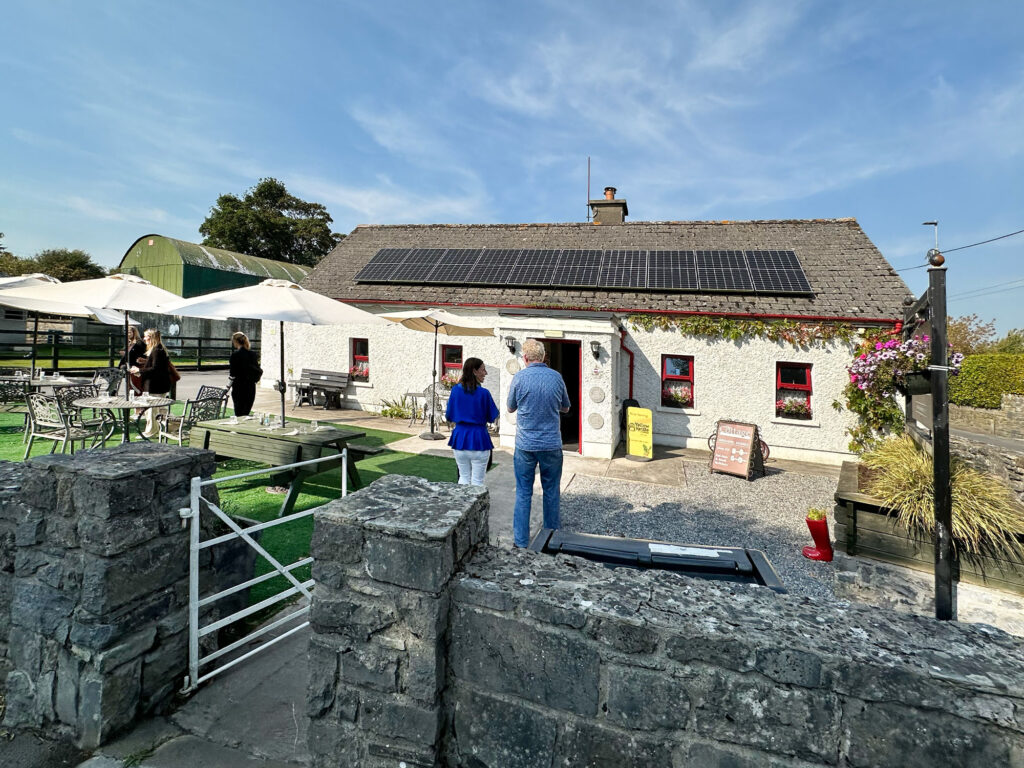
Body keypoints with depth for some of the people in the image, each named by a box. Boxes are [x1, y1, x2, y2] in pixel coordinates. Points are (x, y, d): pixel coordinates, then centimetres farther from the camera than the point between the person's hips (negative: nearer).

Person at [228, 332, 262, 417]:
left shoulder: (235, 354, -12)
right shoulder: (253, 353, 4)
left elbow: (232, 373, -12)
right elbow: (258, 370, 6)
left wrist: (231, 376, 6)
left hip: (239, 387, -5)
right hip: (251, 387, 5)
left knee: (239, 414, 3)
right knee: (247, 412, 12)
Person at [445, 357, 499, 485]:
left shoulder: (456, 390, -3)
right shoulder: (483, 393, -13)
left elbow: (449, 417, 5)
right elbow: (492, 418, -3)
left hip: (459, 437, 4)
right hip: (479, 439, -3)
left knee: (463, 477, 17)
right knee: (477, 480, 7)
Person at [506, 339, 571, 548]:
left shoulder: (519, 378, -8)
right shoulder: (556, 377, -2)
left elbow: (511, 408, 5)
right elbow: (565, 408, 11)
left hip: (525, 444, -1)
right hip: (551, 444, 2)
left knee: (523, 493, 8)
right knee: (551, 492, 14)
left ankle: (521, 540, 14)